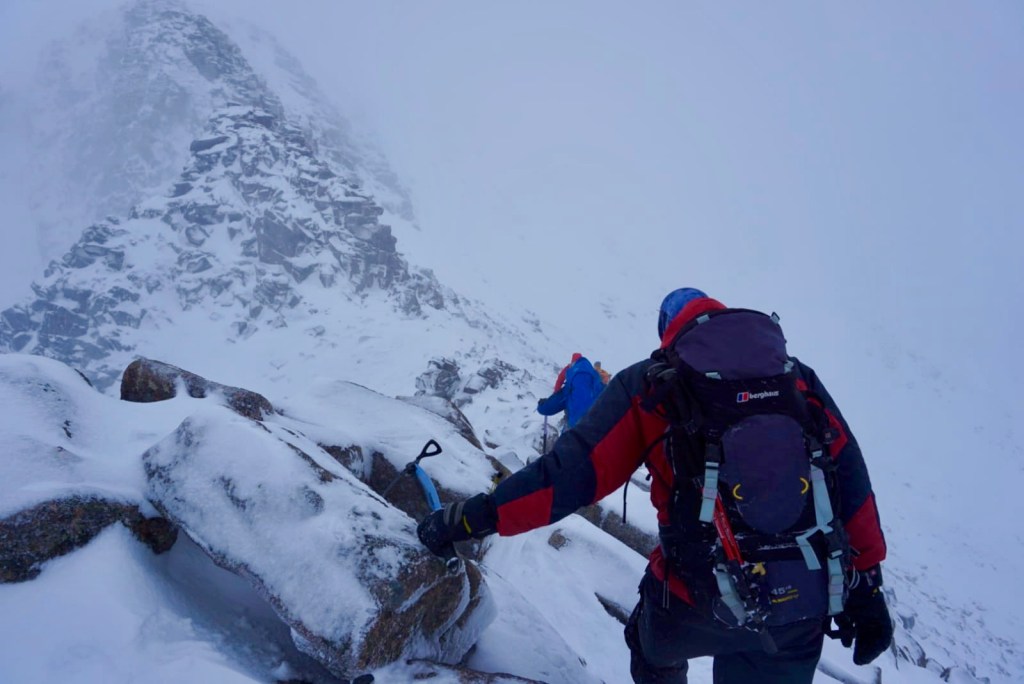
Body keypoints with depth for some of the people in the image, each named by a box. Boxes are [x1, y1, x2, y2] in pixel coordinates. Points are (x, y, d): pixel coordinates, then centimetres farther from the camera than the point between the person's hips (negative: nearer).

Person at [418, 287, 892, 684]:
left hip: (700, 601, -2)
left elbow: (573, 474, -7)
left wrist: (472, 517, -1)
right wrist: (865, 583, 13)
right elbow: (851, 481, 5)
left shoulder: (650, 385, -1)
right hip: (806, 609, 3)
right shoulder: (797, 376, 8)